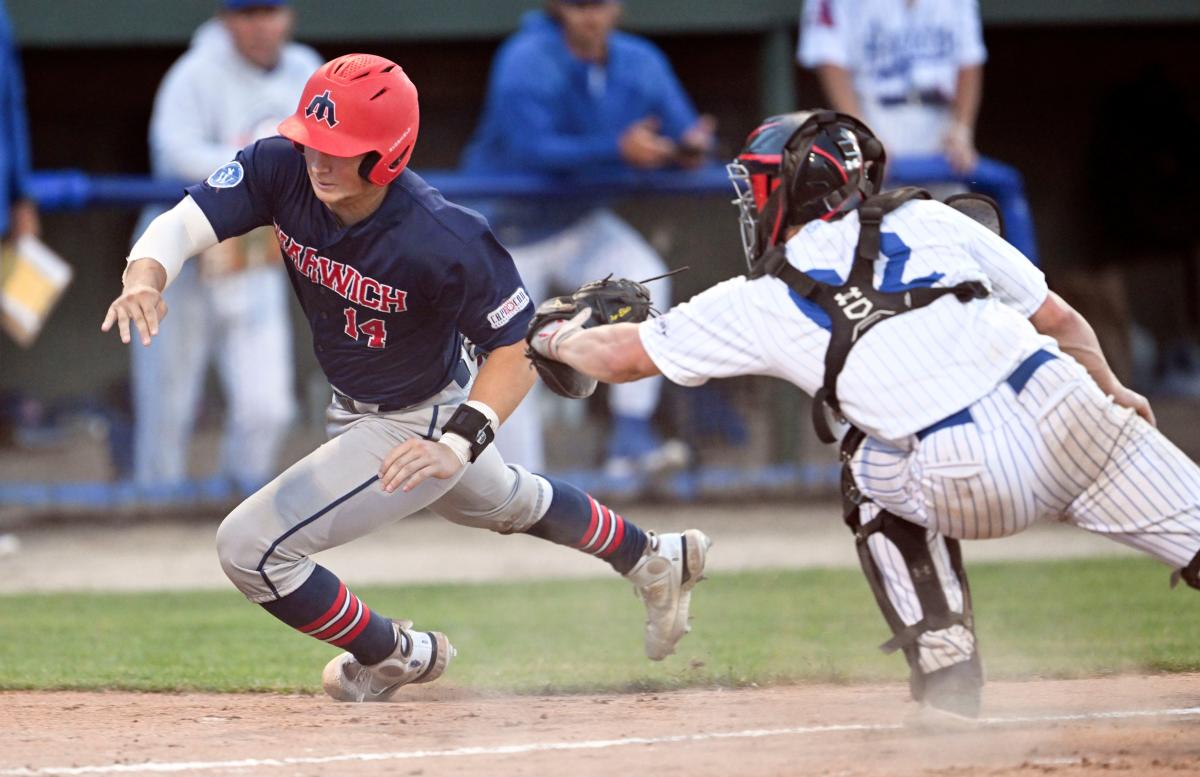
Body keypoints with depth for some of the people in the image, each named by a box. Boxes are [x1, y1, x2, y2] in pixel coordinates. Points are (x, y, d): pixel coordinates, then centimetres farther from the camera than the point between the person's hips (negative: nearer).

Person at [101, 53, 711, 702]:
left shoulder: (444, 244, -36)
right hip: (354, 406, 8)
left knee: (250, 546, -13)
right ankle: (656, 562, 60)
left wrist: (456, 445, -39)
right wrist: (145, 277, -52)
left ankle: (392, 655, 14)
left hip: (420, 425, -8)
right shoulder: (281, 169, -22)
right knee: (500, 501, 35)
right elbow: (183, 223, -29)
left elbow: (518, 347, -27)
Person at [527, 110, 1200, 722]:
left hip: (969, 492, -1)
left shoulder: (760, 302, 16)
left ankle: (948, 680, 20)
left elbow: (625, 355, 29)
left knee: (875, 477, 28)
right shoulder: (928, 221, 19)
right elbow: (1058, 318, 23)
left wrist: (556, 337, 49)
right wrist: (1112, 391, 41)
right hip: (1072, 419, 1)